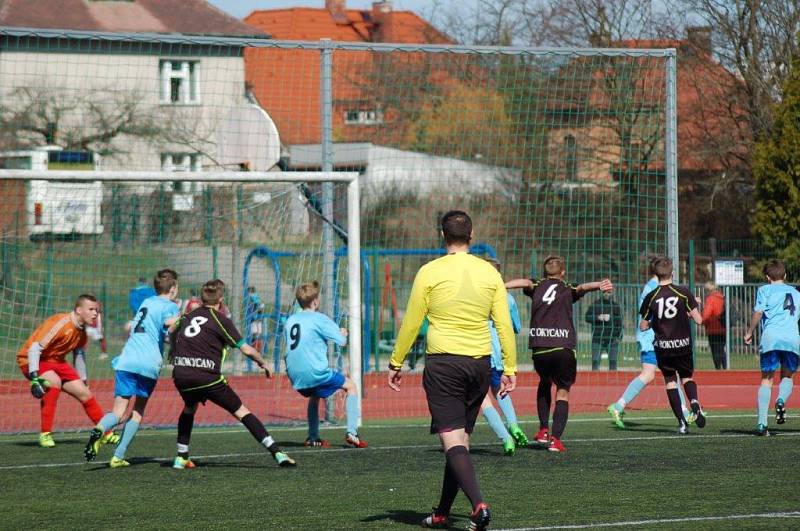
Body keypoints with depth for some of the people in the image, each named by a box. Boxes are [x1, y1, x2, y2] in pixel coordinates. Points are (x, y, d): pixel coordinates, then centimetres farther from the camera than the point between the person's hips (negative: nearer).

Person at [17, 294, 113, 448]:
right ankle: (45, 434, -27)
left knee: (85, 393, 3)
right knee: (54, 382, -35)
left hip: (55, 361, 8)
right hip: (33, 360, -8)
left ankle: (106, 433, 21)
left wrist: (83, 381, 20)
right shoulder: (61, 323, -27)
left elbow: (79, 354, 17)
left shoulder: (82, 330, 0)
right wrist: (34, 378, -37)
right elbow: (34, 348, -30)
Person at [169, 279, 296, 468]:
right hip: (207, 376, -4)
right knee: (241, 412, 1)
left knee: (189, 408, 33)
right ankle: (276, 452, -7)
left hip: (180, 375, 4)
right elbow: (247, 350, 1)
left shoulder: (187, 316, 18)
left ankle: (181, 457, 26)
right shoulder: (221, 320, 3)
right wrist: (262, 363, 18)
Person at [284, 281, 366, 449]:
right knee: (350, 386, 12)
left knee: (314, 395, 35)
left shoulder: (290, 321, 10)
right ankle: (351, 432, 1)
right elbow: (342, 341, -8)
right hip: (316, 372, -6)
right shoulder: (319, 319, -8)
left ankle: (313, 438, 27)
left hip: (295, 376, 6)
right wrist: (343, 333, 16)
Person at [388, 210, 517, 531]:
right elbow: (504, 324, 3)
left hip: (443, 364, -4)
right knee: (461, 439, 14)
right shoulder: (489, 272, 4)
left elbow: (411, 323, -1)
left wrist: (396, 363, 9)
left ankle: (478, 504, -27)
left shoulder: (430, 272, -4)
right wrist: (510, 368, 9)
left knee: (453, 439, -7)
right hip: (480, 364, 4)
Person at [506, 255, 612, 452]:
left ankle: (543, 429, 20)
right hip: (563, 348, -2)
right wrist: (600, 285, -30)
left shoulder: (537, 286, 15)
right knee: (563, 392, 7)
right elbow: (583, 287, -10)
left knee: (545, 383, 29)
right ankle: (555, 438, -9)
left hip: (539, 349, 2)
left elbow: (524, 282, -7)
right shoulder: (568, 290, 11)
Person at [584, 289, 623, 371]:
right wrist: (598, 317, -15)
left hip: (612, 339, 1)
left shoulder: (616, 306, 9)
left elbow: (619, 323, 9)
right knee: (595, 361, -6)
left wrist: (619, 336, -1)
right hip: (598, 339, -1)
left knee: (613, 361, -2)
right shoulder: (595, 304, 6)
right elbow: (587, 317, 1)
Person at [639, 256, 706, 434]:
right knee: (687, 377, 18)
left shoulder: (651, 297, -4)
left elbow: (643, 327, 2)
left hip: (663, 347, 0)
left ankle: (682, 422, 1)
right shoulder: (683, 292, -7)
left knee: (670, 381, 11)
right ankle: (694, 403, -13)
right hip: (683, 344, 0)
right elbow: (699, 320, -8)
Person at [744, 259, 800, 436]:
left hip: (771, 337, -2)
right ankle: (781, 400, -16)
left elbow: (758, 312, 1)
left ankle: (762, 423, -7)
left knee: (766, 379, 4)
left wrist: (750, 333, 10)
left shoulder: (765, 290, 13)